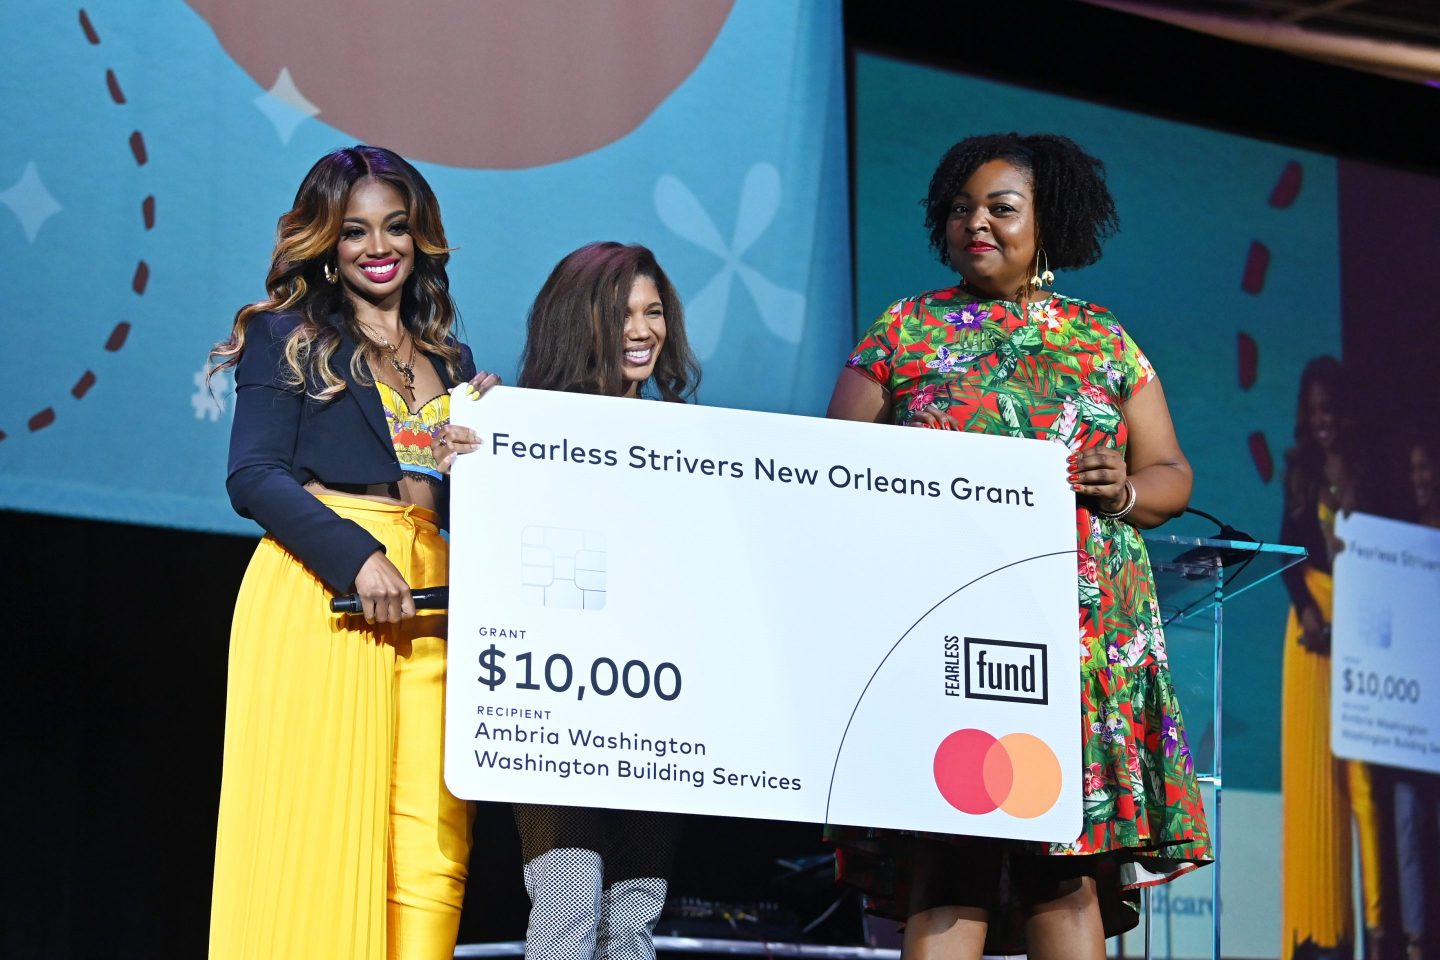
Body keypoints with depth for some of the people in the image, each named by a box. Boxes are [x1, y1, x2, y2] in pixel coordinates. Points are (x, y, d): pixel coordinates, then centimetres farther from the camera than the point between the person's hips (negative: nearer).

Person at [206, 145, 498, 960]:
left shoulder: (450, 361, 21)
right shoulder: (288, 336, 6)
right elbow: (254, 476, -6)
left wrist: (478, 464, -1)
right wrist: (357, 559, -18)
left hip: (424, 600, 5)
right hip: (317, 592, -4)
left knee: (430, 844, -6)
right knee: (318, 829, -8)